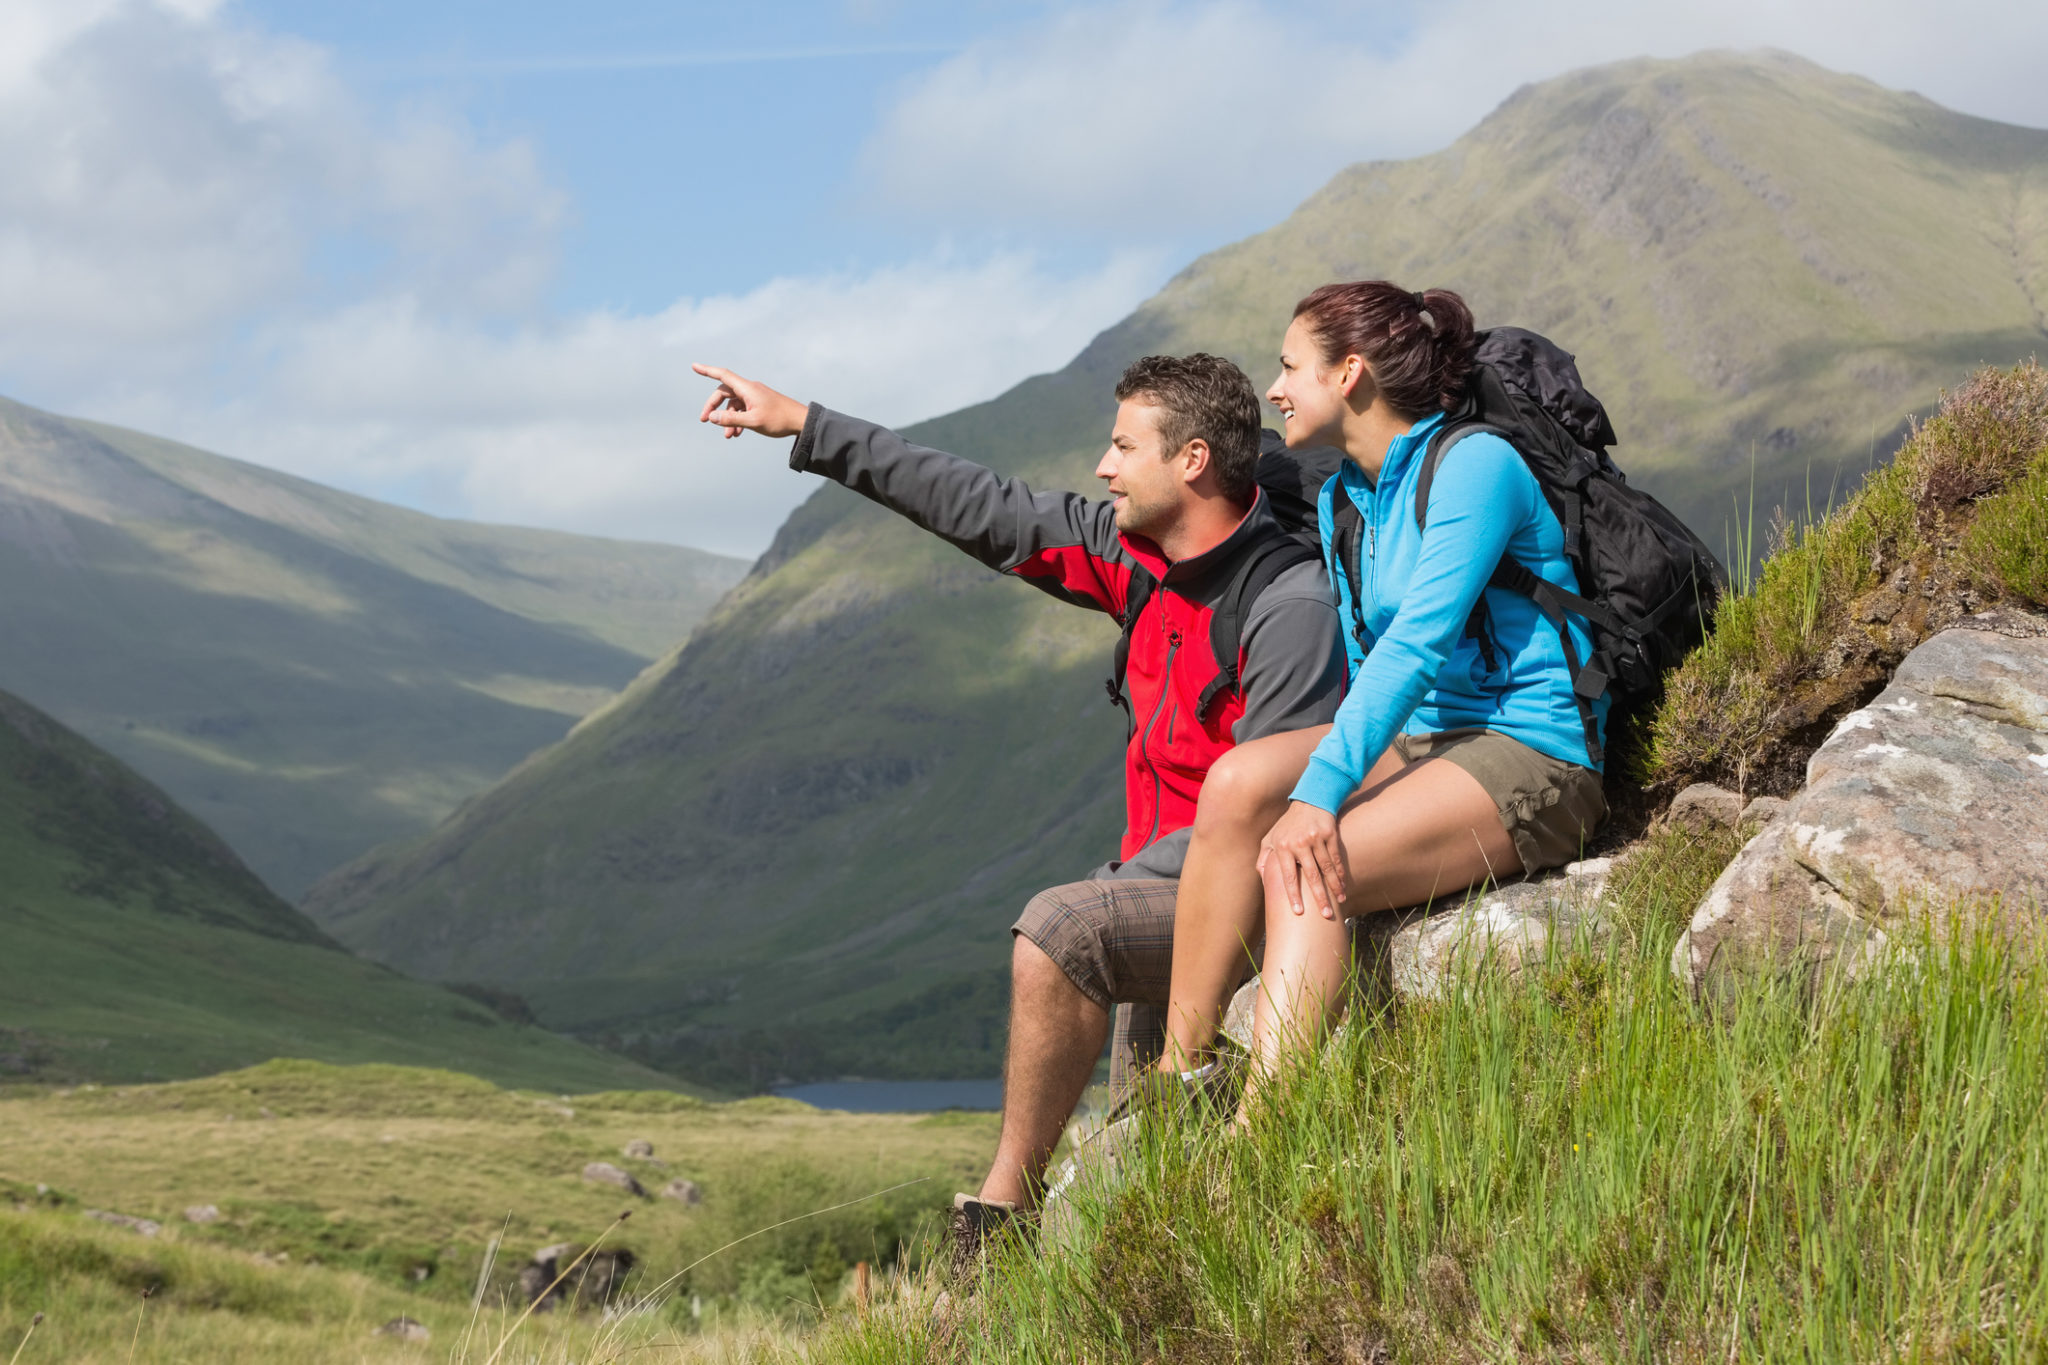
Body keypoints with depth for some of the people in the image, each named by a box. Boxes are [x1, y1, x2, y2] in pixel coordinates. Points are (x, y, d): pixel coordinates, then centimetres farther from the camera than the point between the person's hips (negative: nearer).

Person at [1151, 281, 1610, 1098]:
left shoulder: (1475, 464, -12)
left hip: (1534, 756, -8)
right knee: (1239, 779, -17)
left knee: (1305, 868, -28)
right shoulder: (1342, 500, 15)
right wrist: (1317, 785, 2)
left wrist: (1321, 793, -30)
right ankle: (1179, 1076, -16)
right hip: (1422, 739, 8)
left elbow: (1417, 646, -23)